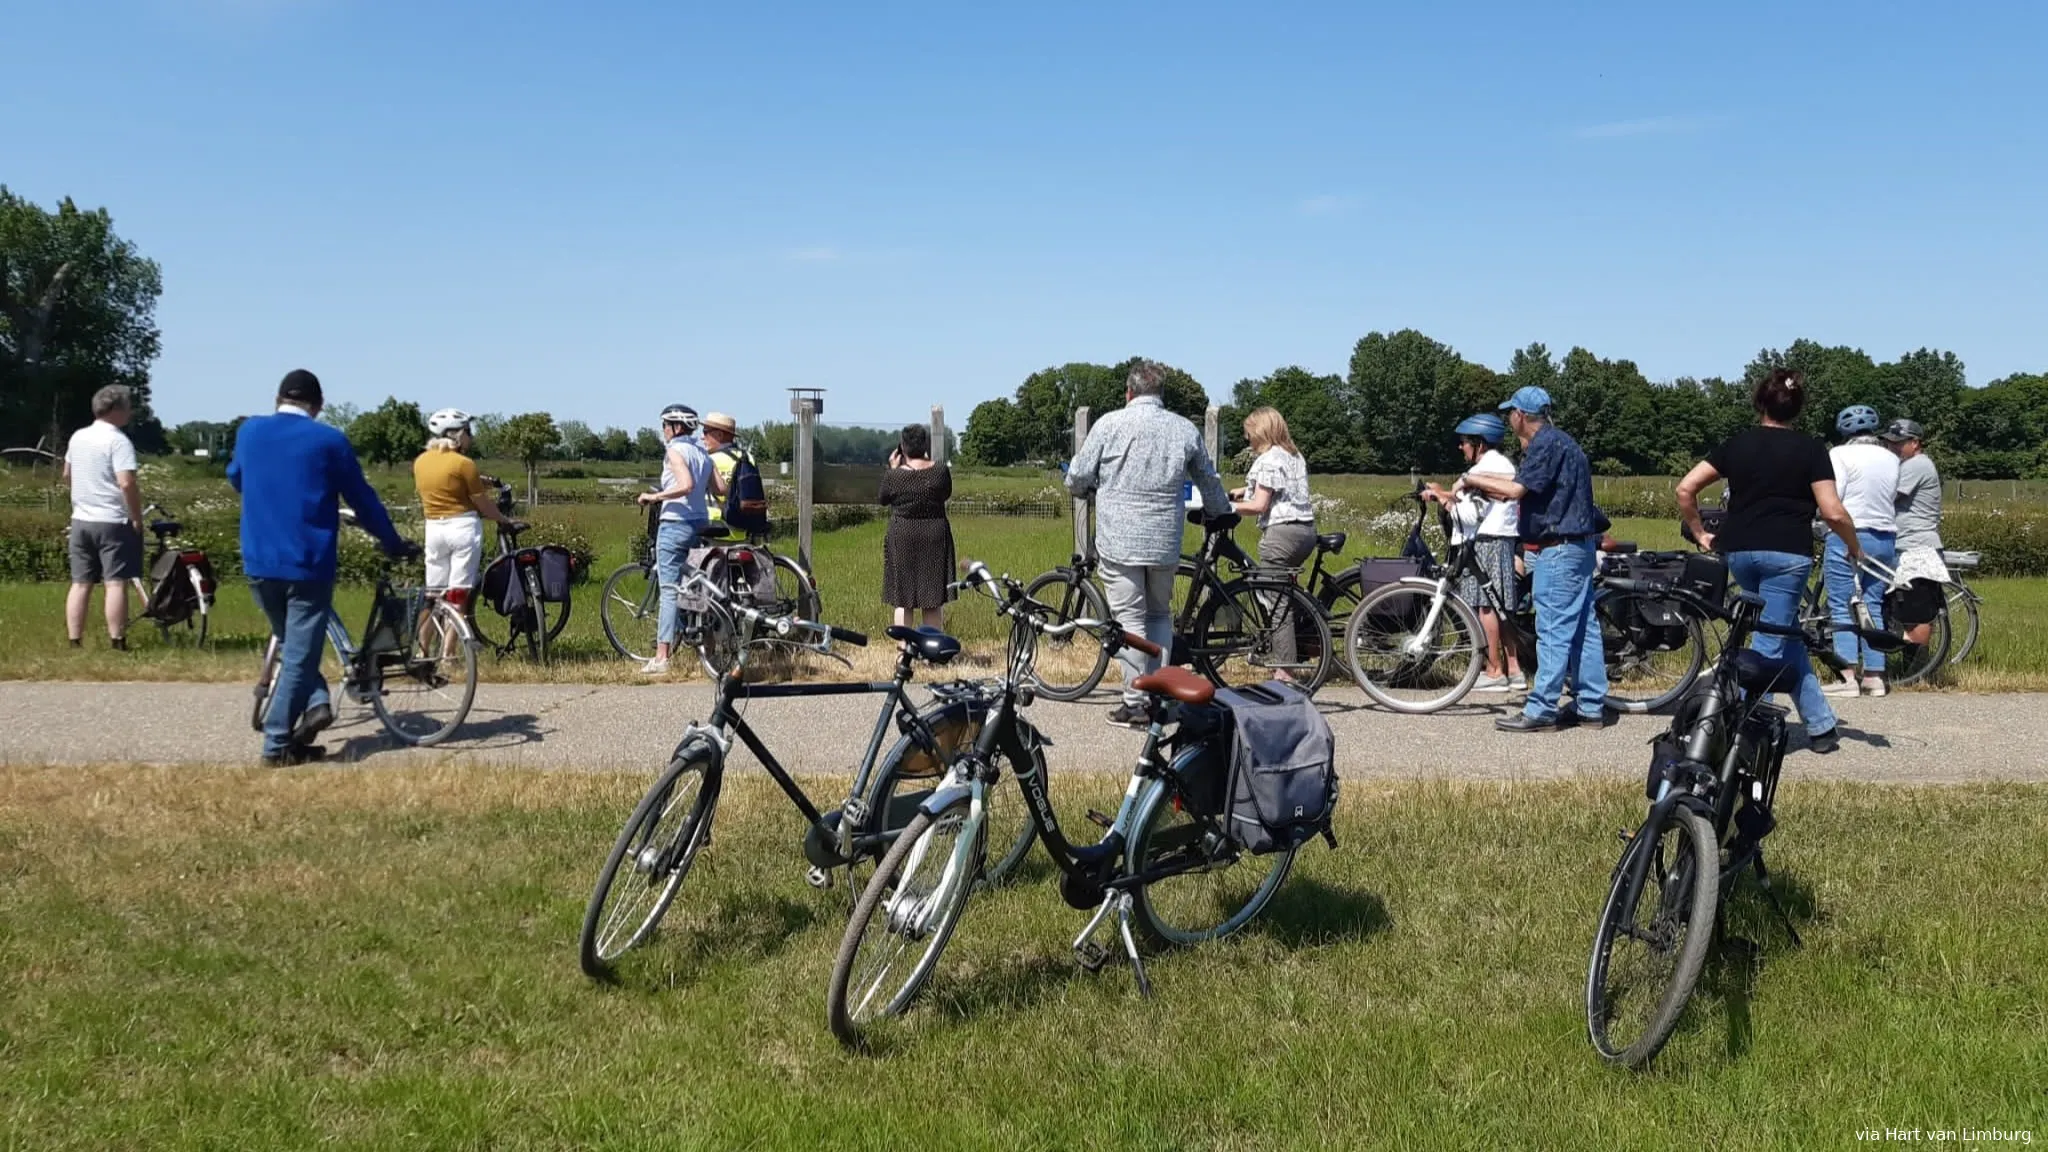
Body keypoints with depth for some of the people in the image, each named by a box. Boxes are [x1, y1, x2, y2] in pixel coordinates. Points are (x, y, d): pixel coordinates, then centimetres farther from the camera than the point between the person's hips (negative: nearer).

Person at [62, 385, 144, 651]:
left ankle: (75, 642, 11)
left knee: (80, 583, 10)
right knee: (115, 583, -6)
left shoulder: (77, 437, 11)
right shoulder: (118, 441, -14)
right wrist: (137, 518, -13)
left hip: (80, 521, 7)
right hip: (113, 522, -7)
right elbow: (127, 483, -23)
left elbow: (67, 474, 24)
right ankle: (117, 643, -7)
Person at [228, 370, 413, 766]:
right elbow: (362, 498, 0)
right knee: (300, 654, 2)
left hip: (259, 560, 4)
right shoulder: (329, 440, -6)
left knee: (290, 643, 22)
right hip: (307, 563, -4)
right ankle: (277, 745, 2)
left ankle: (315, 702, 2)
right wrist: (393, 543, 14)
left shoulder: (248, 431, 7)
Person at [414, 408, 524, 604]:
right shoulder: (464, 463, -11)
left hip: (434, 529, 6)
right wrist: (506, 521, 7)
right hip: (463, 527, -6)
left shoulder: (420, 462, 6)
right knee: (458, 594, -4)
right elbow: (483, 505, -7)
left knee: (434, 594, 9)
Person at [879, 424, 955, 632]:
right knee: (932, 601, 10)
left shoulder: (894, 475, -12)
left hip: (902, 539, -1)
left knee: (902, 601, 8)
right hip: (935, 538, 1)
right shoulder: (940, 472, -8)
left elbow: (882, 500, 6)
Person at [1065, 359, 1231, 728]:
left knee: (1129, 618, 0)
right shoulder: (1185, 429, 7)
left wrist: (1088, 489, 22)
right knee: (1160, 614, 17)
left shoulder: (1111, 423, -3)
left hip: (1119, 540, -3)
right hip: (1166, 543, 3)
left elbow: (1077, 478, -2)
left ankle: (1135, 703, 1)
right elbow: (1209, 483, 20)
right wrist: (1221, 512, 41)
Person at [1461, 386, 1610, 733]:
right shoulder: (1558, 442, 18)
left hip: (1558, 549, -10)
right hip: (1578, 546, 10)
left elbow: (1516, 489, -22)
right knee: (1583, 627, 11)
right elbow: (1522, 485, 19)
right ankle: (1591, 706, 15)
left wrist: (1474, 479, -10)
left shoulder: (1546, 444, -14)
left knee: (1553, 630, -8)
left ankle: (1542, 710, -6)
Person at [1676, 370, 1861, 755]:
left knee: (1787, 639, 18)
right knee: (1769, 646, -2)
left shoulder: (1738, 444, 8)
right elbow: (1833, 512, -7)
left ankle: (1821, 727, 24)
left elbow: (1685, 488, 3)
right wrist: (1855, 549, 9)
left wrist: (1700, 533, 15)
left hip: (1739, 552, 4)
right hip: (1787, 553, -4)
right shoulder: (1810, 449, -1)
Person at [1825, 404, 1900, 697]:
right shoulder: (1891, 459, 10)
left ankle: (1847, 676, -7)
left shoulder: (1840, 454, -8)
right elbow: (1893, 497, 11)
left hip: (1848, 535, -6)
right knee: (1873, 607, 11)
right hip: (1884, 538, 6)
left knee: (1841, 607, -2)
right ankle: (1874, 676, 9)